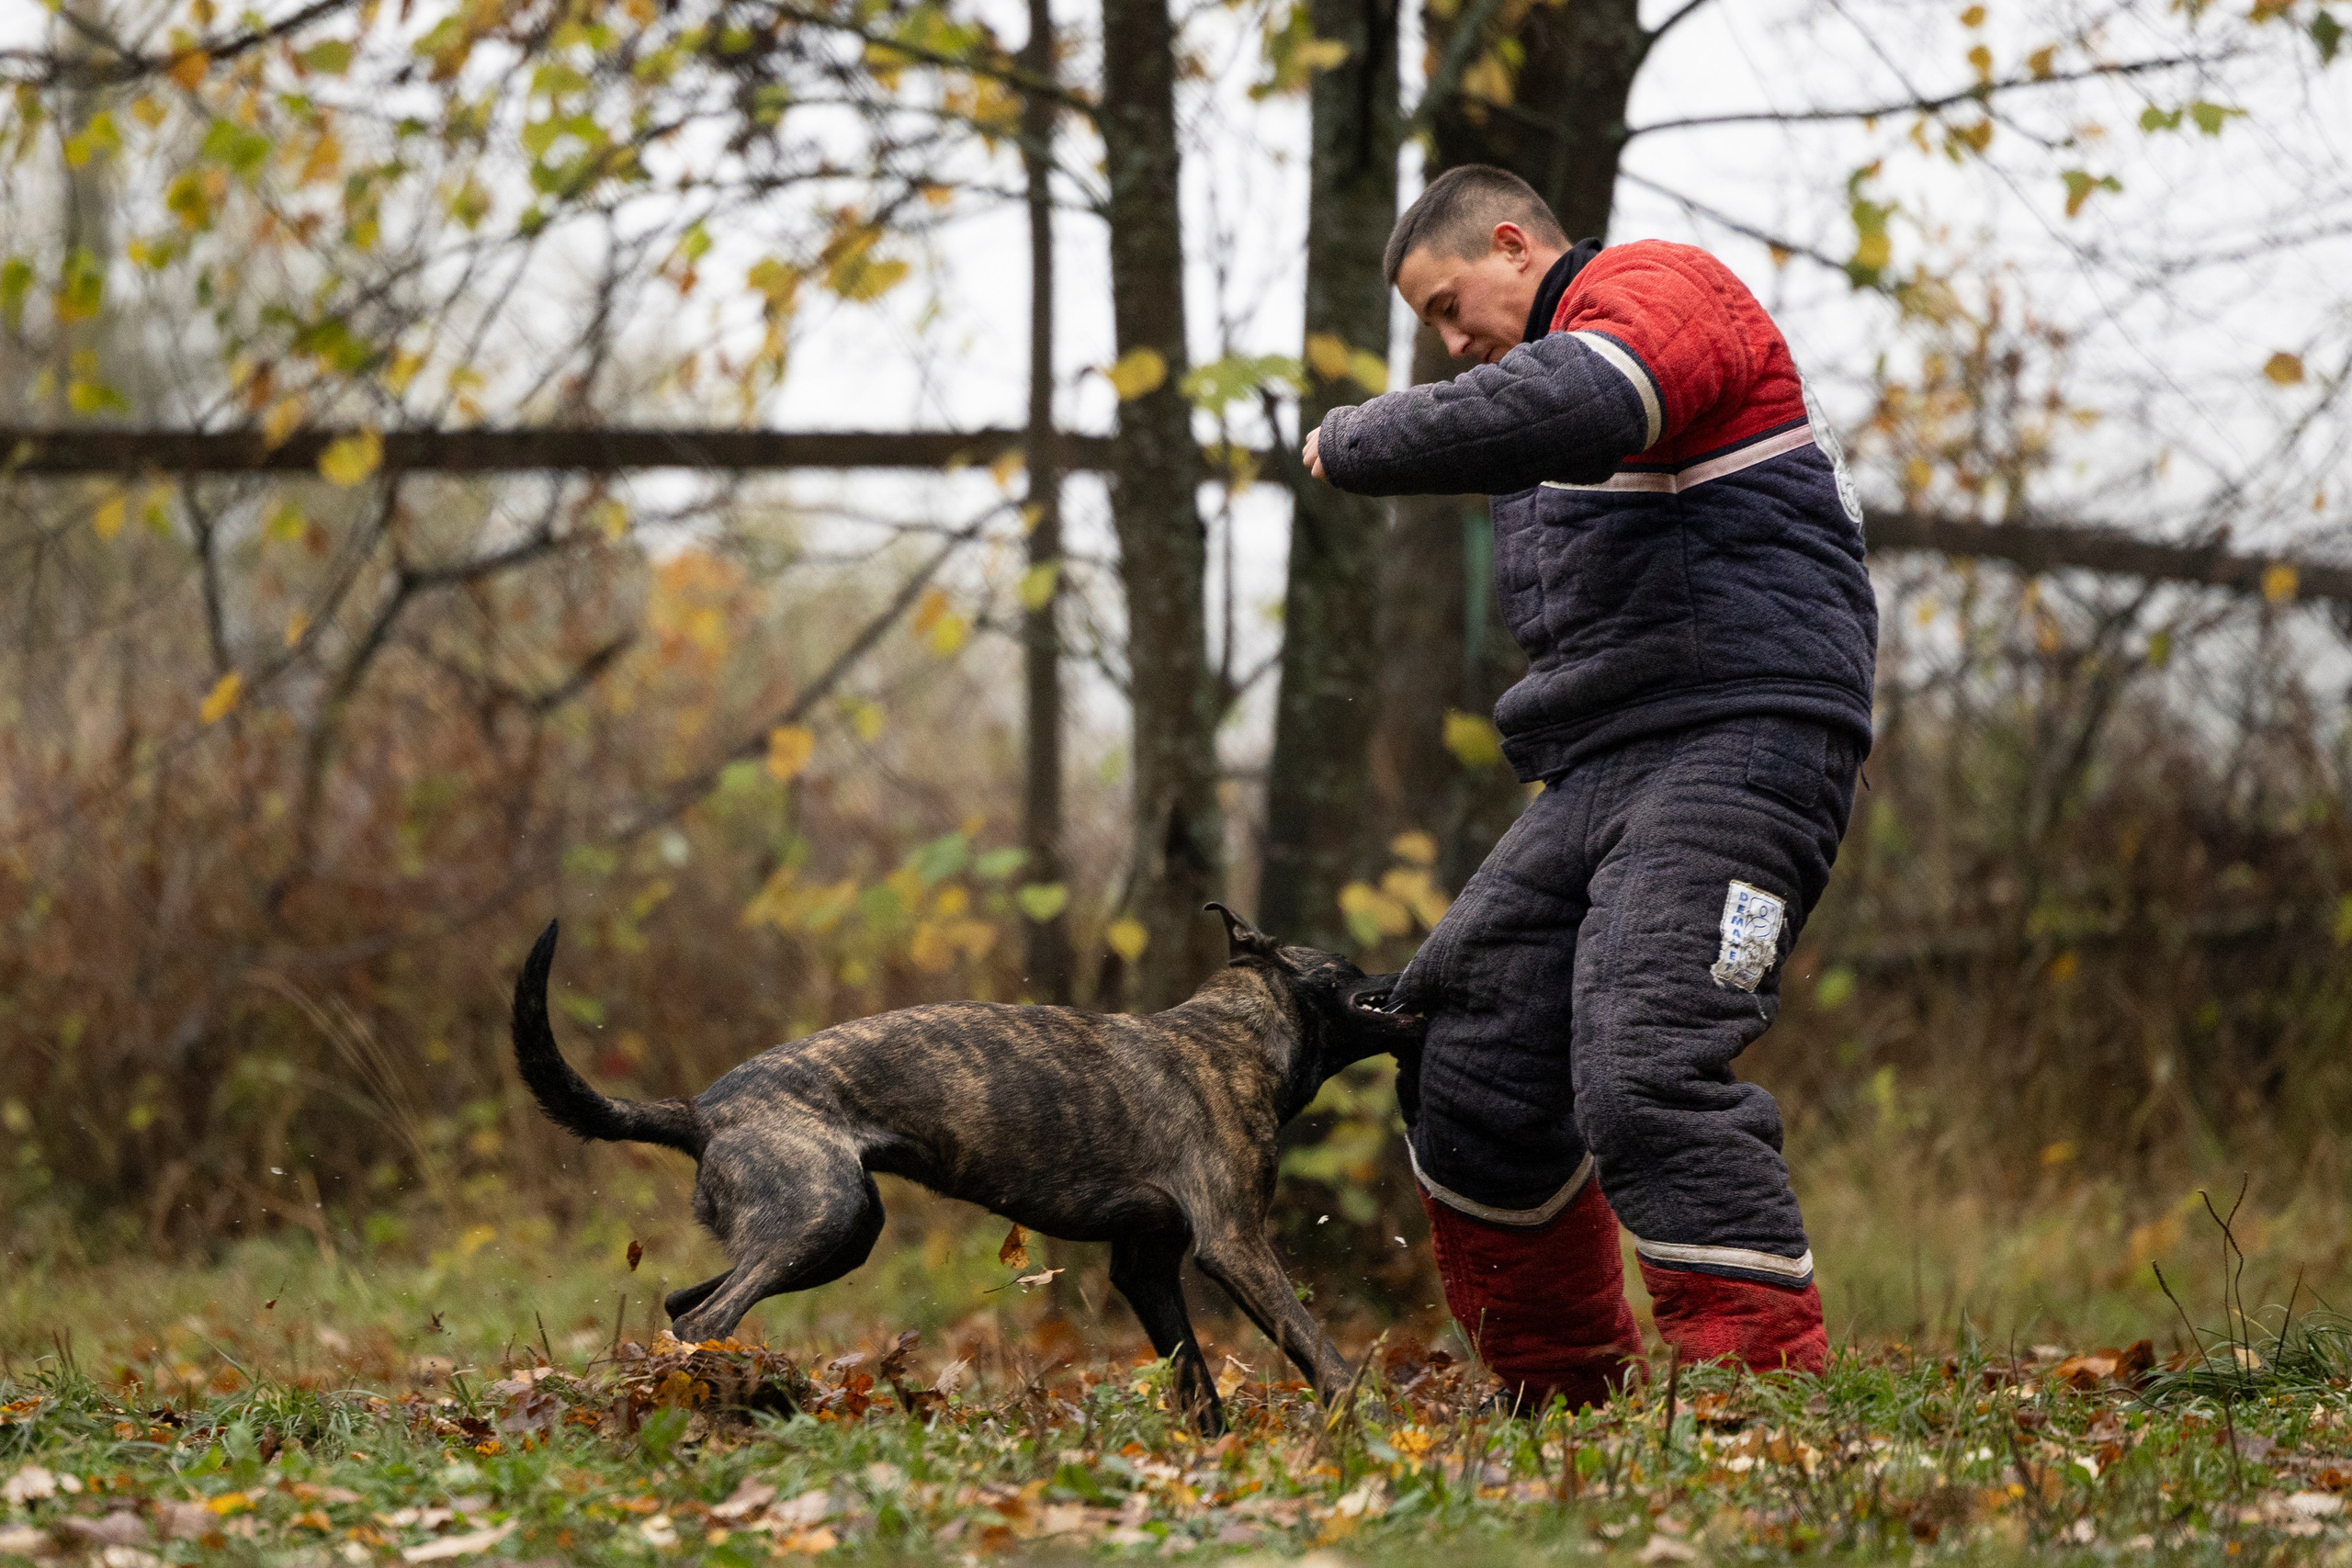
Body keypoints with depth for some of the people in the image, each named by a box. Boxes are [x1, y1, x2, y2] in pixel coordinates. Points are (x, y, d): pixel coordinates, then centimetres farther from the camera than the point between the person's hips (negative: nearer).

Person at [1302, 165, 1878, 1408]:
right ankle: (1571, 1401, 17)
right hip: (1601, 770, 10)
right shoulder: (1560, 347, 28)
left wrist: (1358, 443, -16)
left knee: (1647, 1073, -23)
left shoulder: (1660, 290, -4)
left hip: (1735, 746, -10)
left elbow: (1573, 406, -27)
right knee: (1471, 1081, 6)